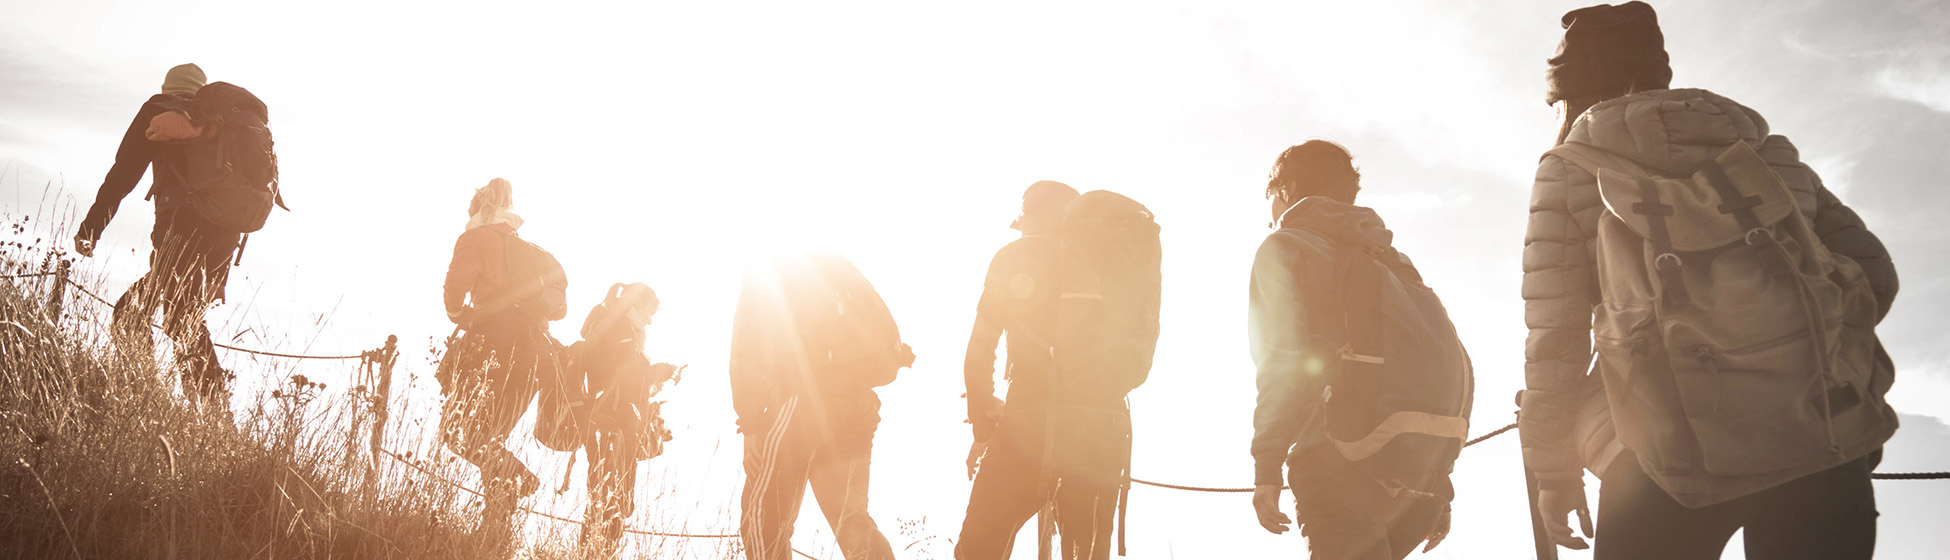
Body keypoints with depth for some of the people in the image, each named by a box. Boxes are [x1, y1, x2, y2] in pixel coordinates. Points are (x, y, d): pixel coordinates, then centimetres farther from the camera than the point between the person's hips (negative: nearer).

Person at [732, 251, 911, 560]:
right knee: (850, 519, 3)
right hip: (857, 412, 6)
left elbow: (747, 358, -2)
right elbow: (888, 338, 17)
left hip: (800, 401, -6)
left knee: (761, 517, 2)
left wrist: (750, 425, -5)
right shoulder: (839, 267, 26)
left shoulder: (764, 275, 9)